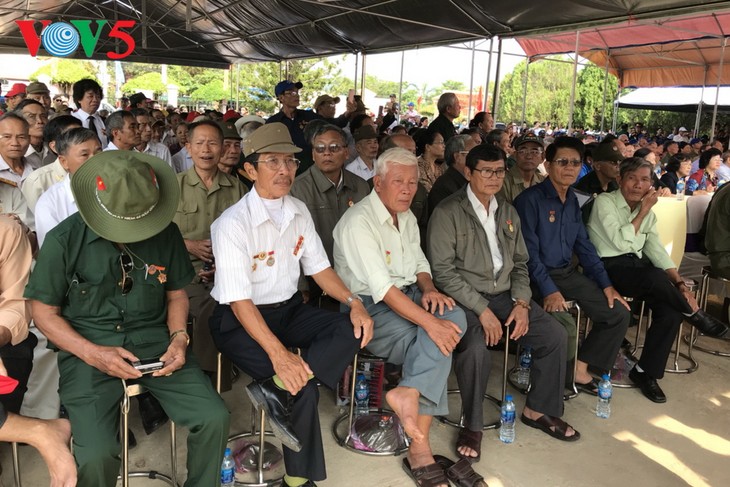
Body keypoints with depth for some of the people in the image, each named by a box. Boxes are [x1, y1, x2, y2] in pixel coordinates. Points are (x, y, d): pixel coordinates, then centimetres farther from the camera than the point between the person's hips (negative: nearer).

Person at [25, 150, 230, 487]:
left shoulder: (166, 234, 0)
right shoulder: (64, 240, -7)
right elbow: (44, 313, 0)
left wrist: (179, 337, -6)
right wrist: (94, 355, -13)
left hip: (154, 342, 2)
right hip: (88, 348, -2)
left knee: (214, 418, -17)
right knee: (96, 454, -24)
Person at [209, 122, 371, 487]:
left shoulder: (299, 211, 2)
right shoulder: (232, 224, -19)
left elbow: (319, 267, 8)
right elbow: (239, 300, -22)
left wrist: (353, 302, -11)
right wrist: (278, 353, -31)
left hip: (290, 310, 7)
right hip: (240, 321, -6)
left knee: (354, 330, -19)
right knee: (303, 389, -23)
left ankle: (275, 388, -24)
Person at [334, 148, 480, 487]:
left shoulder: (406, 216, 10)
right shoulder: (359, 222, -19)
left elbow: (418, 262, 17)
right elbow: (381, 288, -26)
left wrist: (429, 288, -7)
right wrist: (430, 322, -31)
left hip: (407, 296, 8)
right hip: (369, 307, -8)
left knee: (453, 317, -21)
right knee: (438, 343, -23)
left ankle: (408, 394, -23)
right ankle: (420, 450, -14)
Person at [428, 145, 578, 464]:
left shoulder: (508, 212, 12)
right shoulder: (448, 212, -9)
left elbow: (520, 263, 16)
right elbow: (442, 270, -15)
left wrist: (521, 302, -2)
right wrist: (482, 309, -19)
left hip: (504, 295, 7)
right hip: (464, 299, -6)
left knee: (555, 335, -6)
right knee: (475, 348, -33)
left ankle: (538, 410, 16)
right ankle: (472, 426, -7)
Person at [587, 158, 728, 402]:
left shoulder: (648, 212, 13)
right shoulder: (604, 202, -8)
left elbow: (656, 250, 6)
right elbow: (621, 243, -18)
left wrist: (679, 284, -8)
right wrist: (643, 211, -13)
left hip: (637, 267, 7)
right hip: (609, 267, -7)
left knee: (671, 310, -17)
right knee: (657, 278, -33)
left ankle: (645, 372, -3)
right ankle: (696, 315, -2)